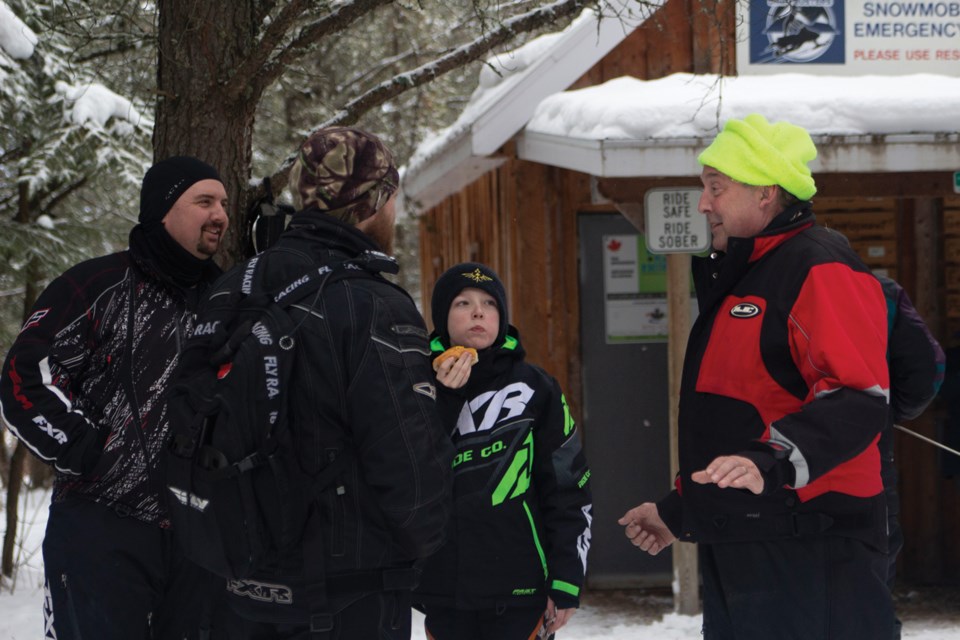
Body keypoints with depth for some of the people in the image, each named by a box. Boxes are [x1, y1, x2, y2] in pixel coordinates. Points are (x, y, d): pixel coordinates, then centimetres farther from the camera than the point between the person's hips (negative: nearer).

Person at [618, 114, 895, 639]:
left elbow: (857, 399, -22)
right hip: (735, 555, 10)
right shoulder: (734, 282, 22)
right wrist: (679, 511, 29)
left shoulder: (819, 269, -10)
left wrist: (771, 462, -34)